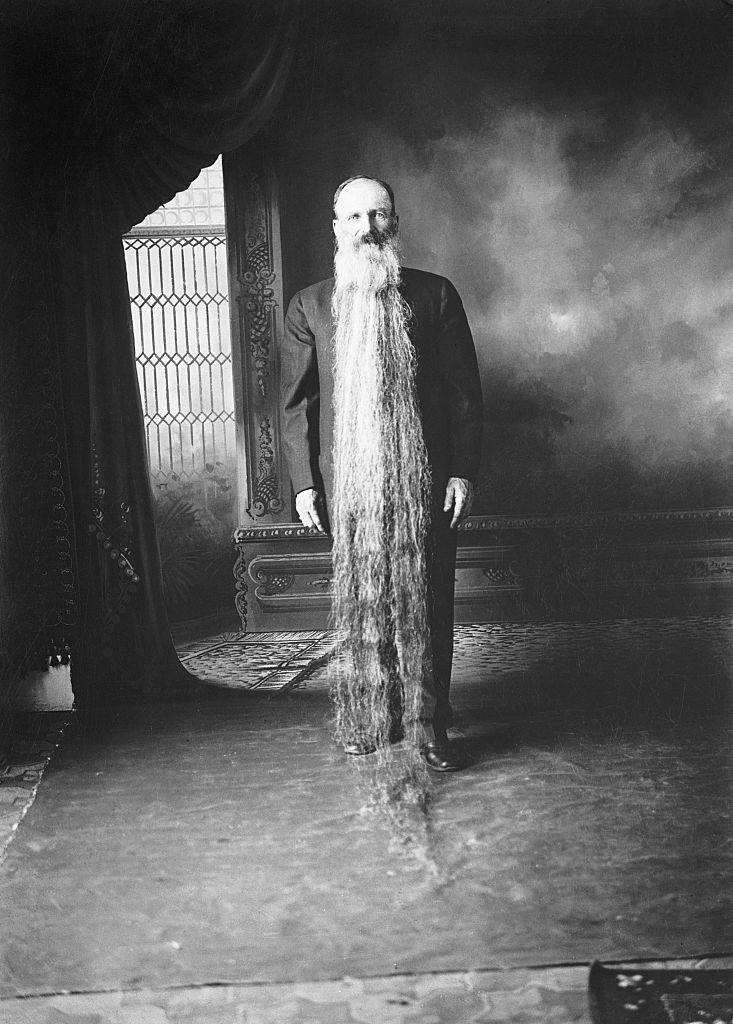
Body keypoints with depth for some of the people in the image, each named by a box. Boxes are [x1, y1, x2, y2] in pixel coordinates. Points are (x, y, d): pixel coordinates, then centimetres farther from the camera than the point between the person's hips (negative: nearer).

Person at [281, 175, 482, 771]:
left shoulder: (435, 296, 4)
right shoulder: (310, 307, 6)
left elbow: (465, 391, 3)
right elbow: (296, 401, 6)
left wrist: (464, 471, -3)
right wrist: (303, 482, 0)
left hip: (426, 480, 0)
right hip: (348, 483, 1)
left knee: (426, 604, 3)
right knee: (361, 603, 7)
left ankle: (429, 726, 14)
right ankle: (369, 718, 21)